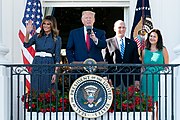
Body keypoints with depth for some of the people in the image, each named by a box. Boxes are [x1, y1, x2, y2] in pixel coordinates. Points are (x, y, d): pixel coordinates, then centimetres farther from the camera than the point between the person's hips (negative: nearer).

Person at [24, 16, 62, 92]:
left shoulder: (57, 39, 4)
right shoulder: (37, 36, 11)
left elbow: (57, 57, 1)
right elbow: (26, 45, -2)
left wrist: (56, 73, -6)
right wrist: (27, 33, -17)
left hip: (49, 67, -2)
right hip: (37, 65, 2)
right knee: (35, 92, 1)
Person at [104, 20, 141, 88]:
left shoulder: (132, 43, 13)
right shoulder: (109, 42, 6)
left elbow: (136, 62, 11)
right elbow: (106, 61, 3)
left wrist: (137, 79, 3)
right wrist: (107, 78, -6)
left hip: (129, 78, 2)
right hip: (114, 78, -2)